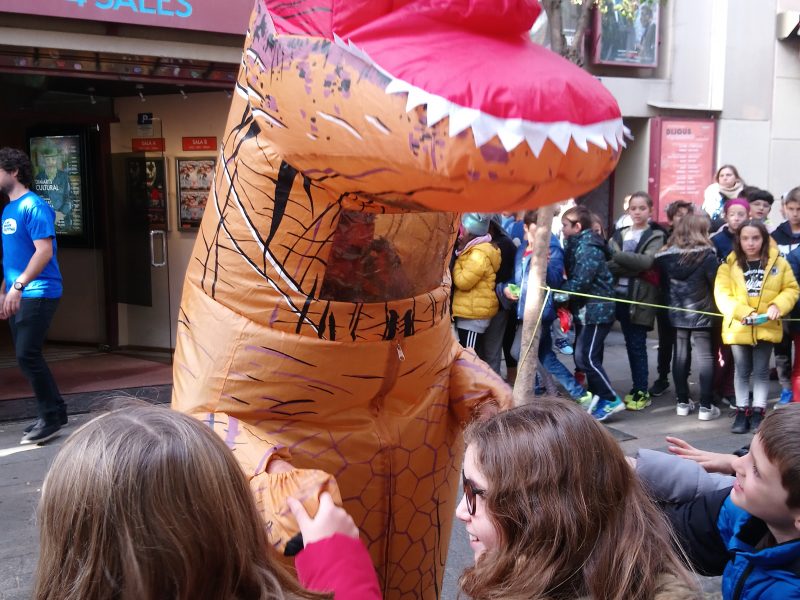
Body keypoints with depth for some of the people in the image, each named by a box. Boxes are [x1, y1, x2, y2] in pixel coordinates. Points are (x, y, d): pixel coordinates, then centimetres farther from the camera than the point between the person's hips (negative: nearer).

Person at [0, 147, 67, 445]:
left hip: (38, 294, -9)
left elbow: (44, 251, -20)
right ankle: (53, 412, 19)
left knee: (27, 356, -11)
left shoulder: (33, 206, -12)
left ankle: (52, 417, 0)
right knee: (26, 357, 10)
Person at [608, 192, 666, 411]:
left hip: (641, 298, -4)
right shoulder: (619, 235, 12)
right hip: (621, 295, 4)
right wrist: (633, 267, -17)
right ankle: (637, 388, 18)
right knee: (630, 344, 10)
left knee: (637, 345, -5)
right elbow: (608, 264, -1)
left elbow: (646, 261, -18)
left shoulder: (655, 237, 0)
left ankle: (641, 392, 1)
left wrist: (617, 255, -18)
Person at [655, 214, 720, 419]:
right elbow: (716, 283, -10)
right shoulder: (706, 254, -12)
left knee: (680, 356, 11)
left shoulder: (666, 255, 0)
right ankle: (706, 406, 1)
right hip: (700, 313, -4)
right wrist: (715, 309, 3)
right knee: (704, 357, 1)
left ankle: (683, 402, 17)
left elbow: (663, 282, 5)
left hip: (676, 312, 4)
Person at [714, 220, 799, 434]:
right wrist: (743, 312, -22)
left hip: (766, 327, 0)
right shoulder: (729, 265, -4)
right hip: (738, 327, 0)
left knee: (761, 371, 8)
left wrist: (778, 305, -17)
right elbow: (722, 295, -10)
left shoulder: (778, 263, -2)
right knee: (742, 371, 10)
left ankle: (758, 412, 17)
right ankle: (742, 411, 19)